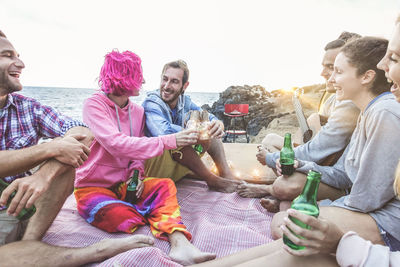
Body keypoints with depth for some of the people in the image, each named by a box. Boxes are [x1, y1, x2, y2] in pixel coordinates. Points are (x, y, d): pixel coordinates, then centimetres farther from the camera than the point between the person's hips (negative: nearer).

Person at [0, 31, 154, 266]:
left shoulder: (29, 107, 3)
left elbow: (83, 133, -14)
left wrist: (45, 173, -29)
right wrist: (52, 148, -27)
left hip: (25, 209, 4)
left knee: (66, 158, -19)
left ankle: (29, 242, -20)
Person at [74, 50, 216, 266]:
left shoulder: (137, 111, 5)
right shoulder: (94, 105, -15)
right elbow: (116, 144, -30)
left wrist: (137, 172, -14)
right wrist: (168, 141, -32)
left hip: (123, 185, 6)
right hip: (93, 188, -5)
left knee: (165, 185, -20)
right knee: (124, 217, -33)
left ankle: (180, 244, -37)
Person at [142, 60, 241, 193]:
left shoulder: (184, 101, 1)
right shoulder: (151, 104, -20)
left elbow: (207, 117, 0)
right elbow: (163, 132, -39)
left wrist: (217, 123, -24)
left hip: (180, 159, 7)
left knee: (210, 127, -2)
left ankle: (226, 174, -13)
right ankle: (212, 180, -20)